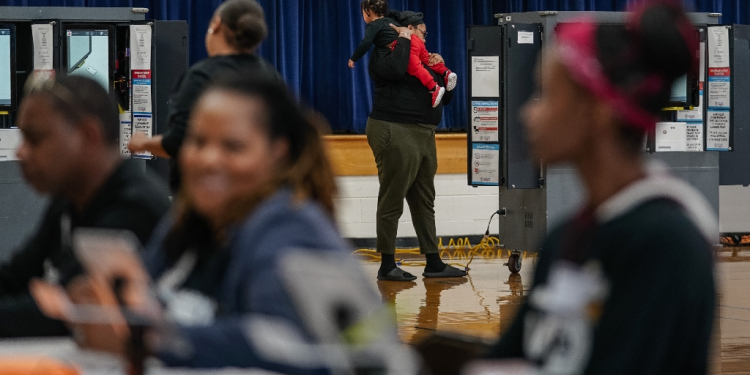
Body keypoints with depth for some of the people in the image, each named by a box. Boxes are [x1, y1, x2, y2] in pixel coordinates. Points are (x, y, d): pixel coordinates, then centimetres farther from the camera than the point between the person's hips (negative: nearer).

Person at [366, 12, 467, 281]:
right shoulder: (384, 52, -1)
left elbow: (446, 97, 22)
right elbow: (395, 69, -26)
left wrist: (440, 69, 7)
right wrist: (403, 40, -11)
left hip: (423, 137, 9)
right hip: (395, 133, -9)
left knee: (424, 203, 9)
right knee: (392, 201, -6)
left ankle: (433, 264, 12)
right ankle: (387, 266, -2)